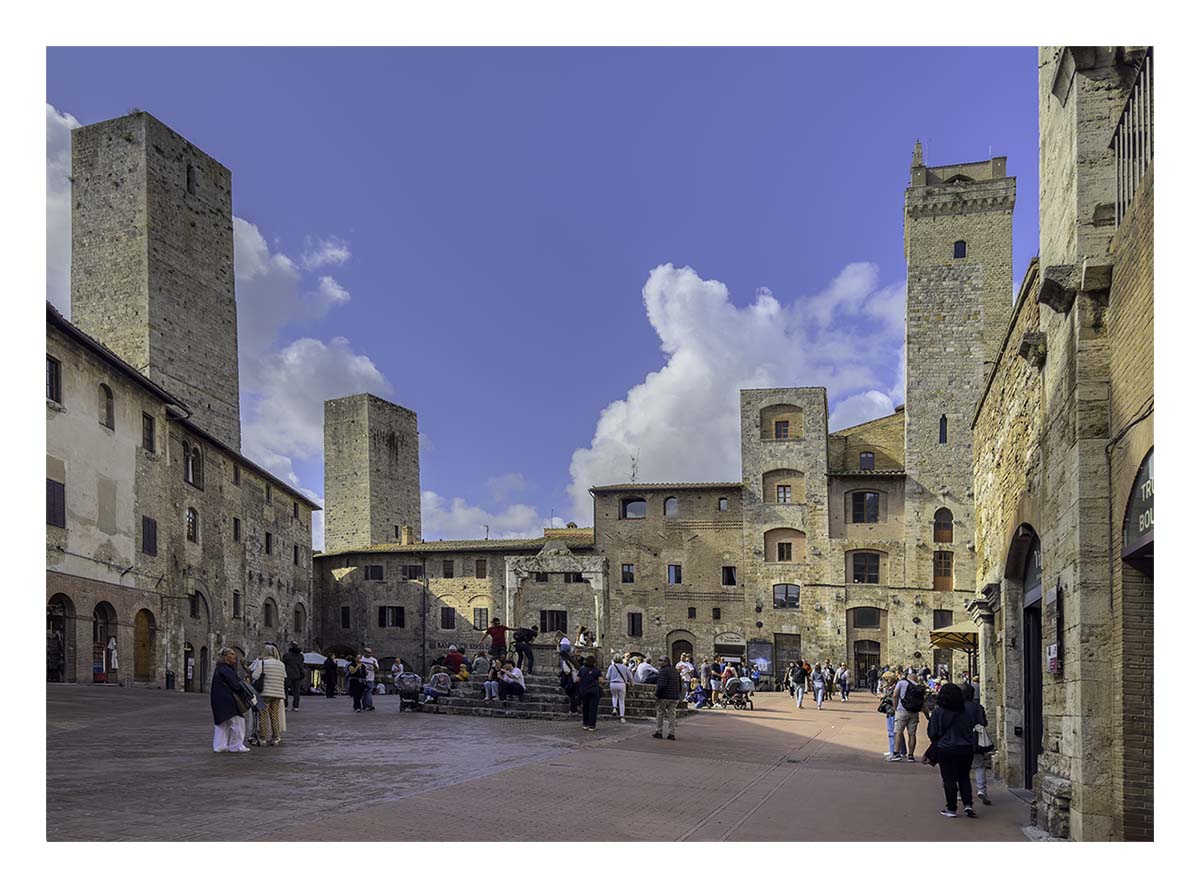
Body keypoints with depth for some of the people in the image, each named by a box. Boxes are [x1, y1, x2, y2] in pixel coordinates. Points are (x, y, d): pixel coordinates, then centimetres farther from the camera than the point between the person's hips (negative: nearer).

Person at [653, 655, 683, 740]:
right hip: (675, 698, 6)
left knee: (660, 714, 7)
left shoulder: (663, 671, -11)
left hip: (664, 697, -6)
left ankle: (658, 732, 10)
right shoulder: (675, 672, 15)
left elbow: (661, 685, -21)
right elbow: (680, 686, 19)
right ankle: (671, 733, 2)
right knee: (672, 715, 6)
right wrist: (678, 694, 23)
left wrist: (656, 694, -14)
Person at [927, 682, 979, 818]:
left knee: (949, 779, 4)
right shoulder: (968, 710, 0)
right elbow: (975, 728, 6)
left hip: (946, 749, -3)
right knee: (964, 777, 17)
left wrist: (935, 742, 14)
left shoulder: (938, 712, -10)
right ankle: (968, 804, 5)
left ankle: (951, 808, 6)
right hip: (966, 749, 3)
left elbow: (932, 733, -6)